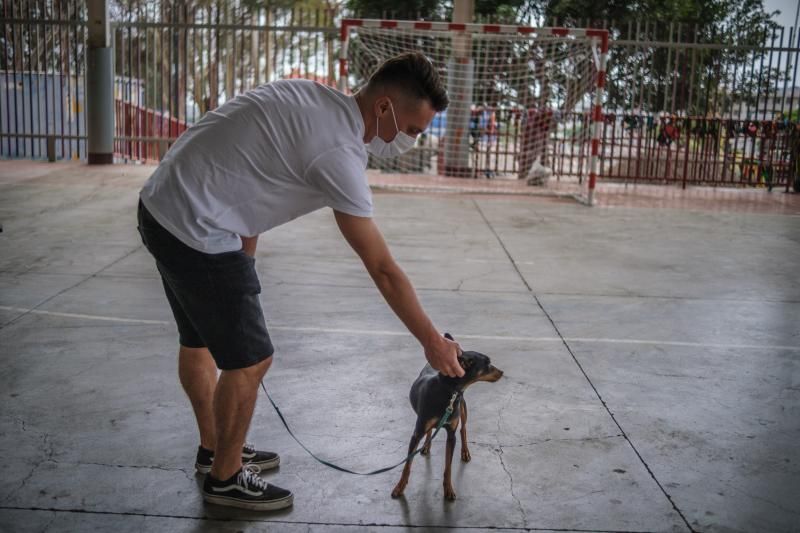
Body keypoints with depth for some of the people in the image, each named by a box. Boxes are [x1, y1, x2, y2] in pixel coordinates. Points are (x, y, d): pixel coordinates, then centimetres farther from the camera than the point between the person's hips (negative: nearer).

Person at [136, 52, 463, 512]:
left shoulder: (316, 100, 6)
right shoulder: (339, 153, -22)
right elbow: (384, 271, -19)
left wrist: (244, 262, 14)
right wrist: (434, 343, -11)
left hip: (161, 208, 10)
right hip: (195, 232, -10)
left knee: (199, 340, 23)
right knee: (250, 359, 0)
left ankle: (215, 449, 43)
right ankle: (225, 478, 20)